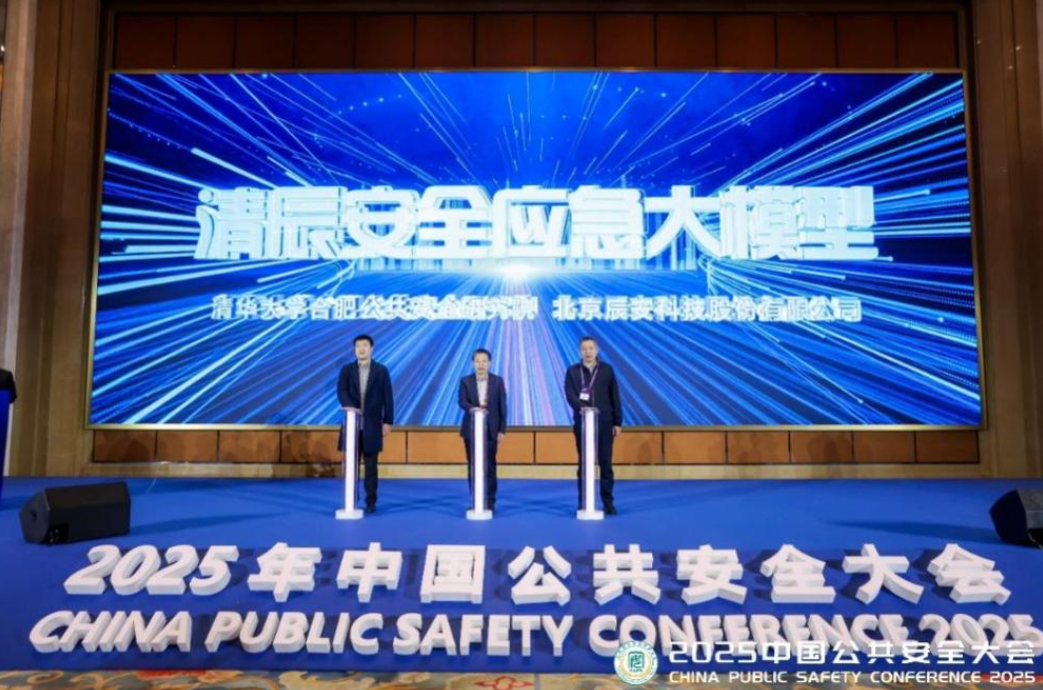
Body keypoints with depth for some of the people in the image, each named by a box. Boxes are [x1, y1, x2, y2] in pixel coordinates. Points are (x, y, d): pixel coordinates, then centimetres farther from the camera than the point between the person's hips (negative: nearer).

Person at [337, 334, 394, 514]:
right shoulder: (346, 370, 7)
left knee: (371, 466, 3)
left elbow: (387, 397, 1)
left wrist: (388, 421, -4)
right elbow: (341, 391, -7)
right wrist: (348, 406, -27)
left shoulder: (381, 370, 2)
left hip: (372, 425, -2)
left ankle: (371, 502, 9)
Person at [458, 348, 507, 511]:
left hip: (490, 429, -1)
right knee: (473, 466, 4)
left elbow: (502, 406, 1)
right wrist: (473, 408, -32)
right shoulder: (465, 381, 3)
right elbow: (462, 401, -10)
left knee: (489, 466, 0)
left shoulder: (498, 381, 2)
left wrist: (502, 429, -4)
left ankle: (490, 501, 7)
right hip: (471, 429, 1)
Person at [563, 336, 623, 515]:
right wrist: (581, 406, -29)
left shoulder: (607, 370, 5)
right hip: (582, 423, 0)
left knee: (606, 463, 3)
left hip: (604, 423, 0)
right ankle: (583, 502, 12)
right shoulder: (572, 371, 4)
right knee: (584, 464, 5)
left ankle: (608, 502, 11)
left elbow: (615, 397, 5)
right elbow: (569, 394, -9)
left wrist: (617, 422, 1)